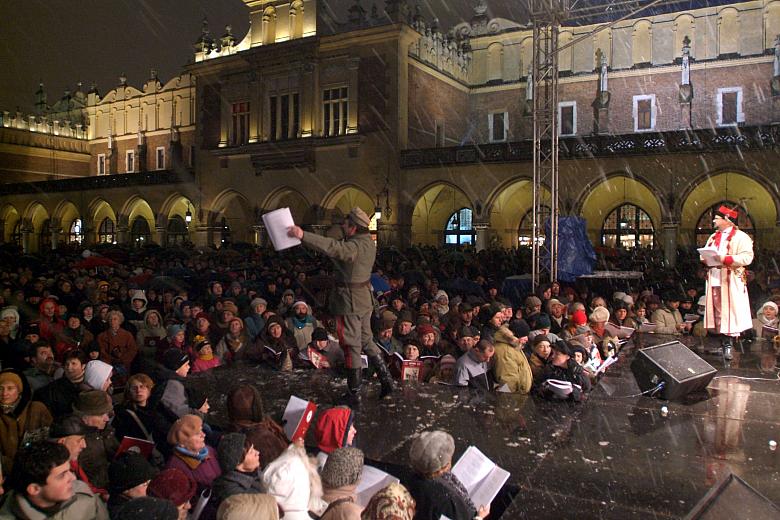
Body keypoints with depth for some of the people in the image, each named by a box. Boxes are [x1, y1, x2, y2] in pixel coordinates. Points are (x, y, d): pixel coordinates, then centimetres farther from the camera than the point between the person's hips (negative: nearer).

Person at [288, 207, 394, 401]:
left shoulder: (354, 247, -24)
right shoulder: (368, 242, 5)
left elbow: (333, 247, -42)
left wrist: (303, 236, -48)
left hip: (350, 303, -9)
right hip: (365, 299, 9)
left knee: (351, 346, 2)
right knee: (366, 341, 20)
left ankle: (354, 391, 13)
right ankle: (386, 379, 23)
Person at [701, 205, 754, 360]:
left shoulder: (740, 237, -4)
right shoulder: (714, 237, 19)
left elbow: (747, 257, -15)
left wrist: (725, 258, -23)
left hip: (731, 282, -7)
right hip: (715, 280, 7)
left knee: (729, 312, -6)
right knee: (717, 312, 7)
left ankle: (728, 344, -2)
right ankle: (723, 343, 14)